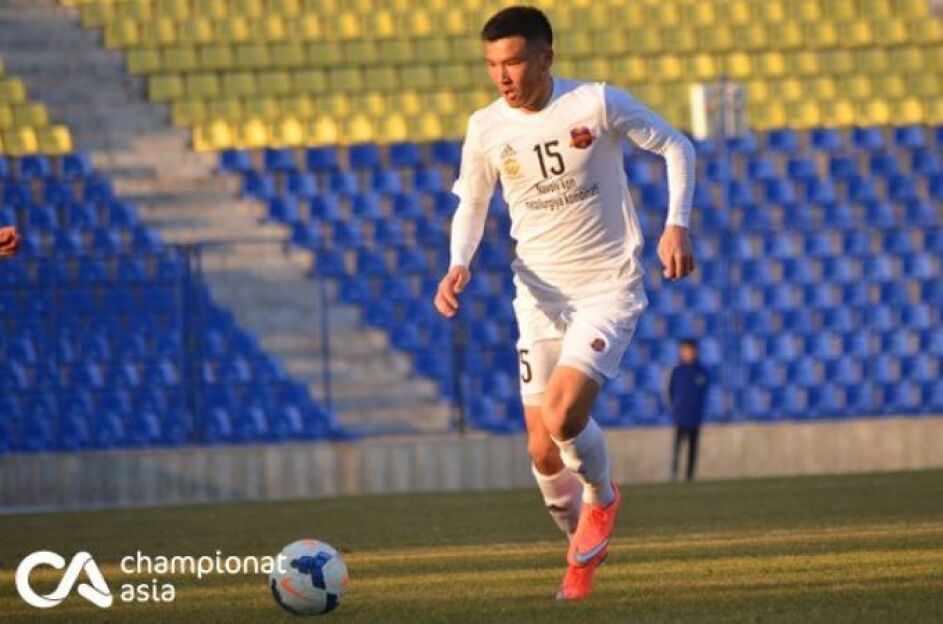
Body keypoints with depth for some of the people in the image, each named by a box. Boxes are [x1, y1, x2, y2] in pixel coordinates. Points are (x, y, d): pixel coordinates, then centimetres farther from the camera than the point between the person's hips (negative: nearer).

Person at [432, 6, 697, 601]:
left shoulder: (598, 104, -13)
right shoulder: (486, 128, -4)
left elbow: (677, 147, -2)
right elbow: (471, 204, 10)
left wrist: (677, 226, -14)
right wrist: (459, 265, -9)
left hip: (608, 289, -4)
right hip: (540, 297, 4)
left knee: (562, 416, -24)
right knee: (544, 452, 2)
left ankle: (602, 498, 9)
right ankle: (582, 550, 29)